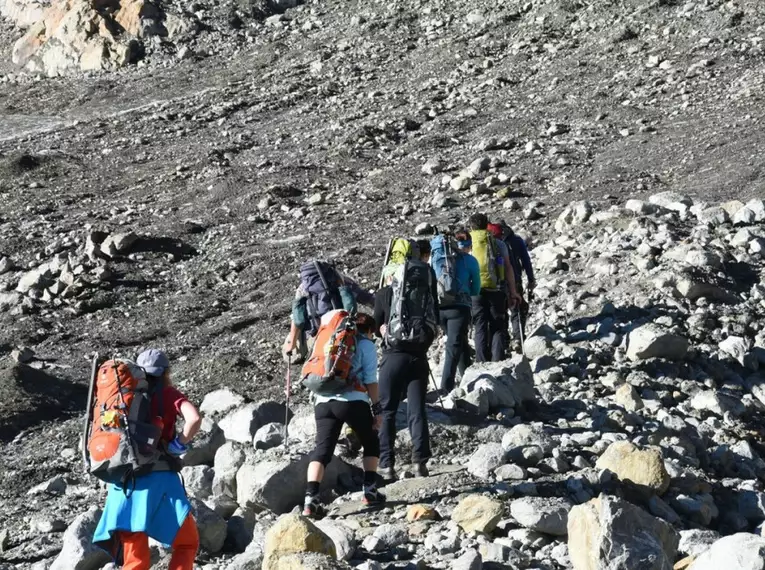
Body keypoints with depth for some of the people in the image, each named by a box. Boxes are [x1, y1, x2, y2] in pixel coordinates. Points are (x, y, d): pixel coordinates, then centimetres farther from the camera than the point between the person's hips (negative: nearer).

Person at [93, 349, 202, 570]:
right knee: (186, 542, 11)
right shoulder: (168, 394, 3)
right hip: (157, 479, -4)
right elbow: (194, 419, -16)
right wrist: (178, 444, -1)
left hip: (123, 483, 4)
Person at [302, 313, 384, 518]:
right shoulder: (367, 345, 11)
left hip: (323, 401, 4)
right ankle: (370, 491, 14)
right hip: (353, 401, -4)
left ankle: (311, 498, -19)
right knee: (371, 442, 19)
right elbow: (370, 380, 2)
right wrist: (377, 409, 4)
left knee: (322, 449, -2)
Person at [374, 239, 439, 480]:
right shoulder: (426, 290, 2)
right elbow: (436, 323, 8)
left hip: (393, 356, -2)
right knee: (417, 411, 5)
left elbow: (377, 326, 5)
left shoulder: (384, 294, -2)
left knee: (387, 411, 4)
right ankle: (420, 461, -3)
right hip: (419, 357, 2)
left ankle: (386, 465, -2)